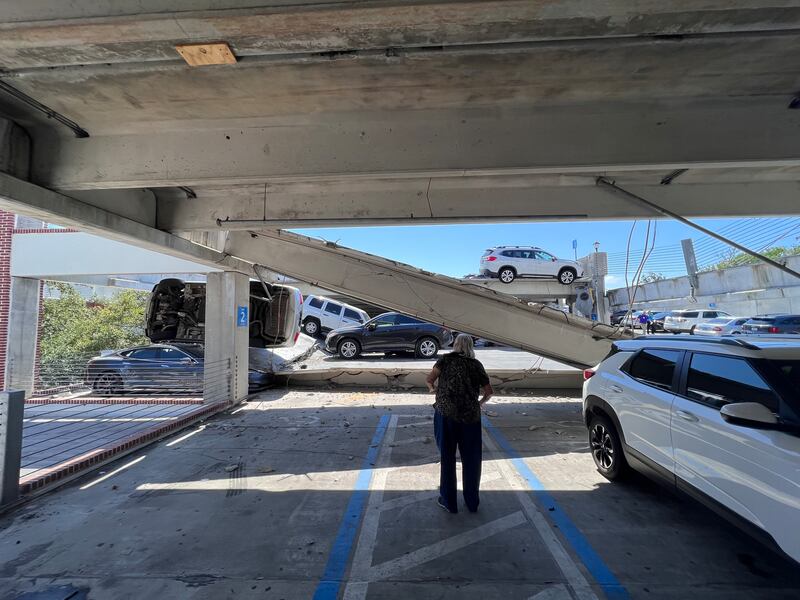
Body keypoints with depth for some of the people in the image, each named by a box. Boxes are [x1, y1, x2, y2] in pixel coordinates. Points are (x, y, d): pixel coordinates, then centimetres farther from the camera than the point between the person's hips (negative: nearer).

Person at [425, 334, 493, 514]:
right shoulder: (476, 364, 6)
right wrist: (481, 403, 26)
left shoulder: (446, 359, 2)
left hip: (446, 413, -1)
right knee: (471, 459, 16)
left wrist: (432, 388, 15)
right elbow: (489, 391, 7)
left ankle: (448, 501, 24)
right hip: (470, 416, 1)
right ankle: (472, 501, 29)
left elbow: (430, 379, -6)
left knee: (447, 457, 13)